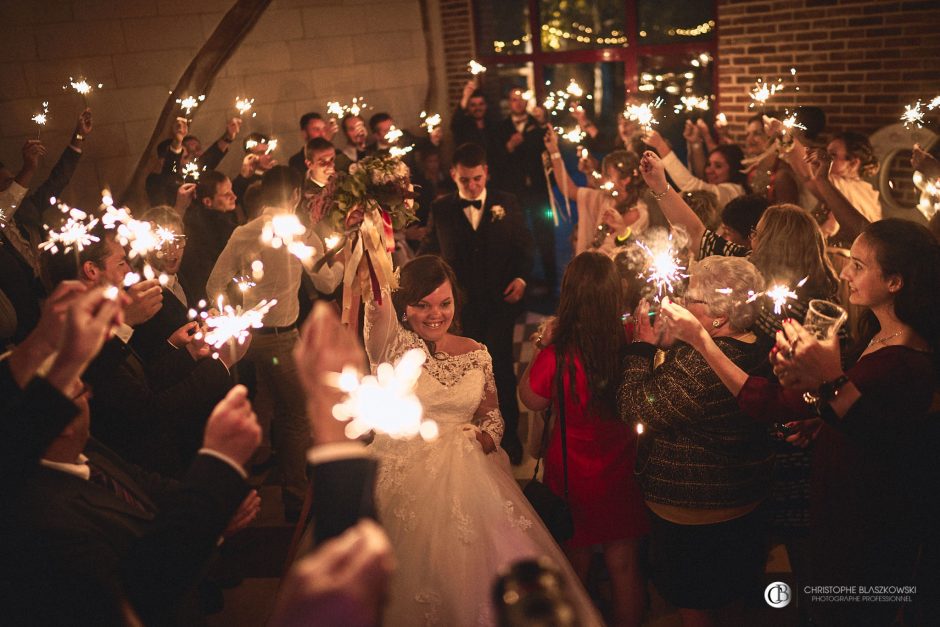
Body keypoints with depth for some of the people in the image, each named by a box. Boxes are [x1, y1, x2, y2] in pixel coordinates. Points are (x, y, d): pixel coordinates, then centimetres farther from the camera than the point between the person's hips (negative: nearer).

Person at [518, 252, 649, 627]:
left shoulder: (558, 355, -26)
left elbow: (532, 399, -7)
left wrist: (542, 348, -1)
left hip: (573, 474, -2)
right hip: (622, 470, 2)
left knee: (576, 562, 20)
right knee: (624, 564, 19)